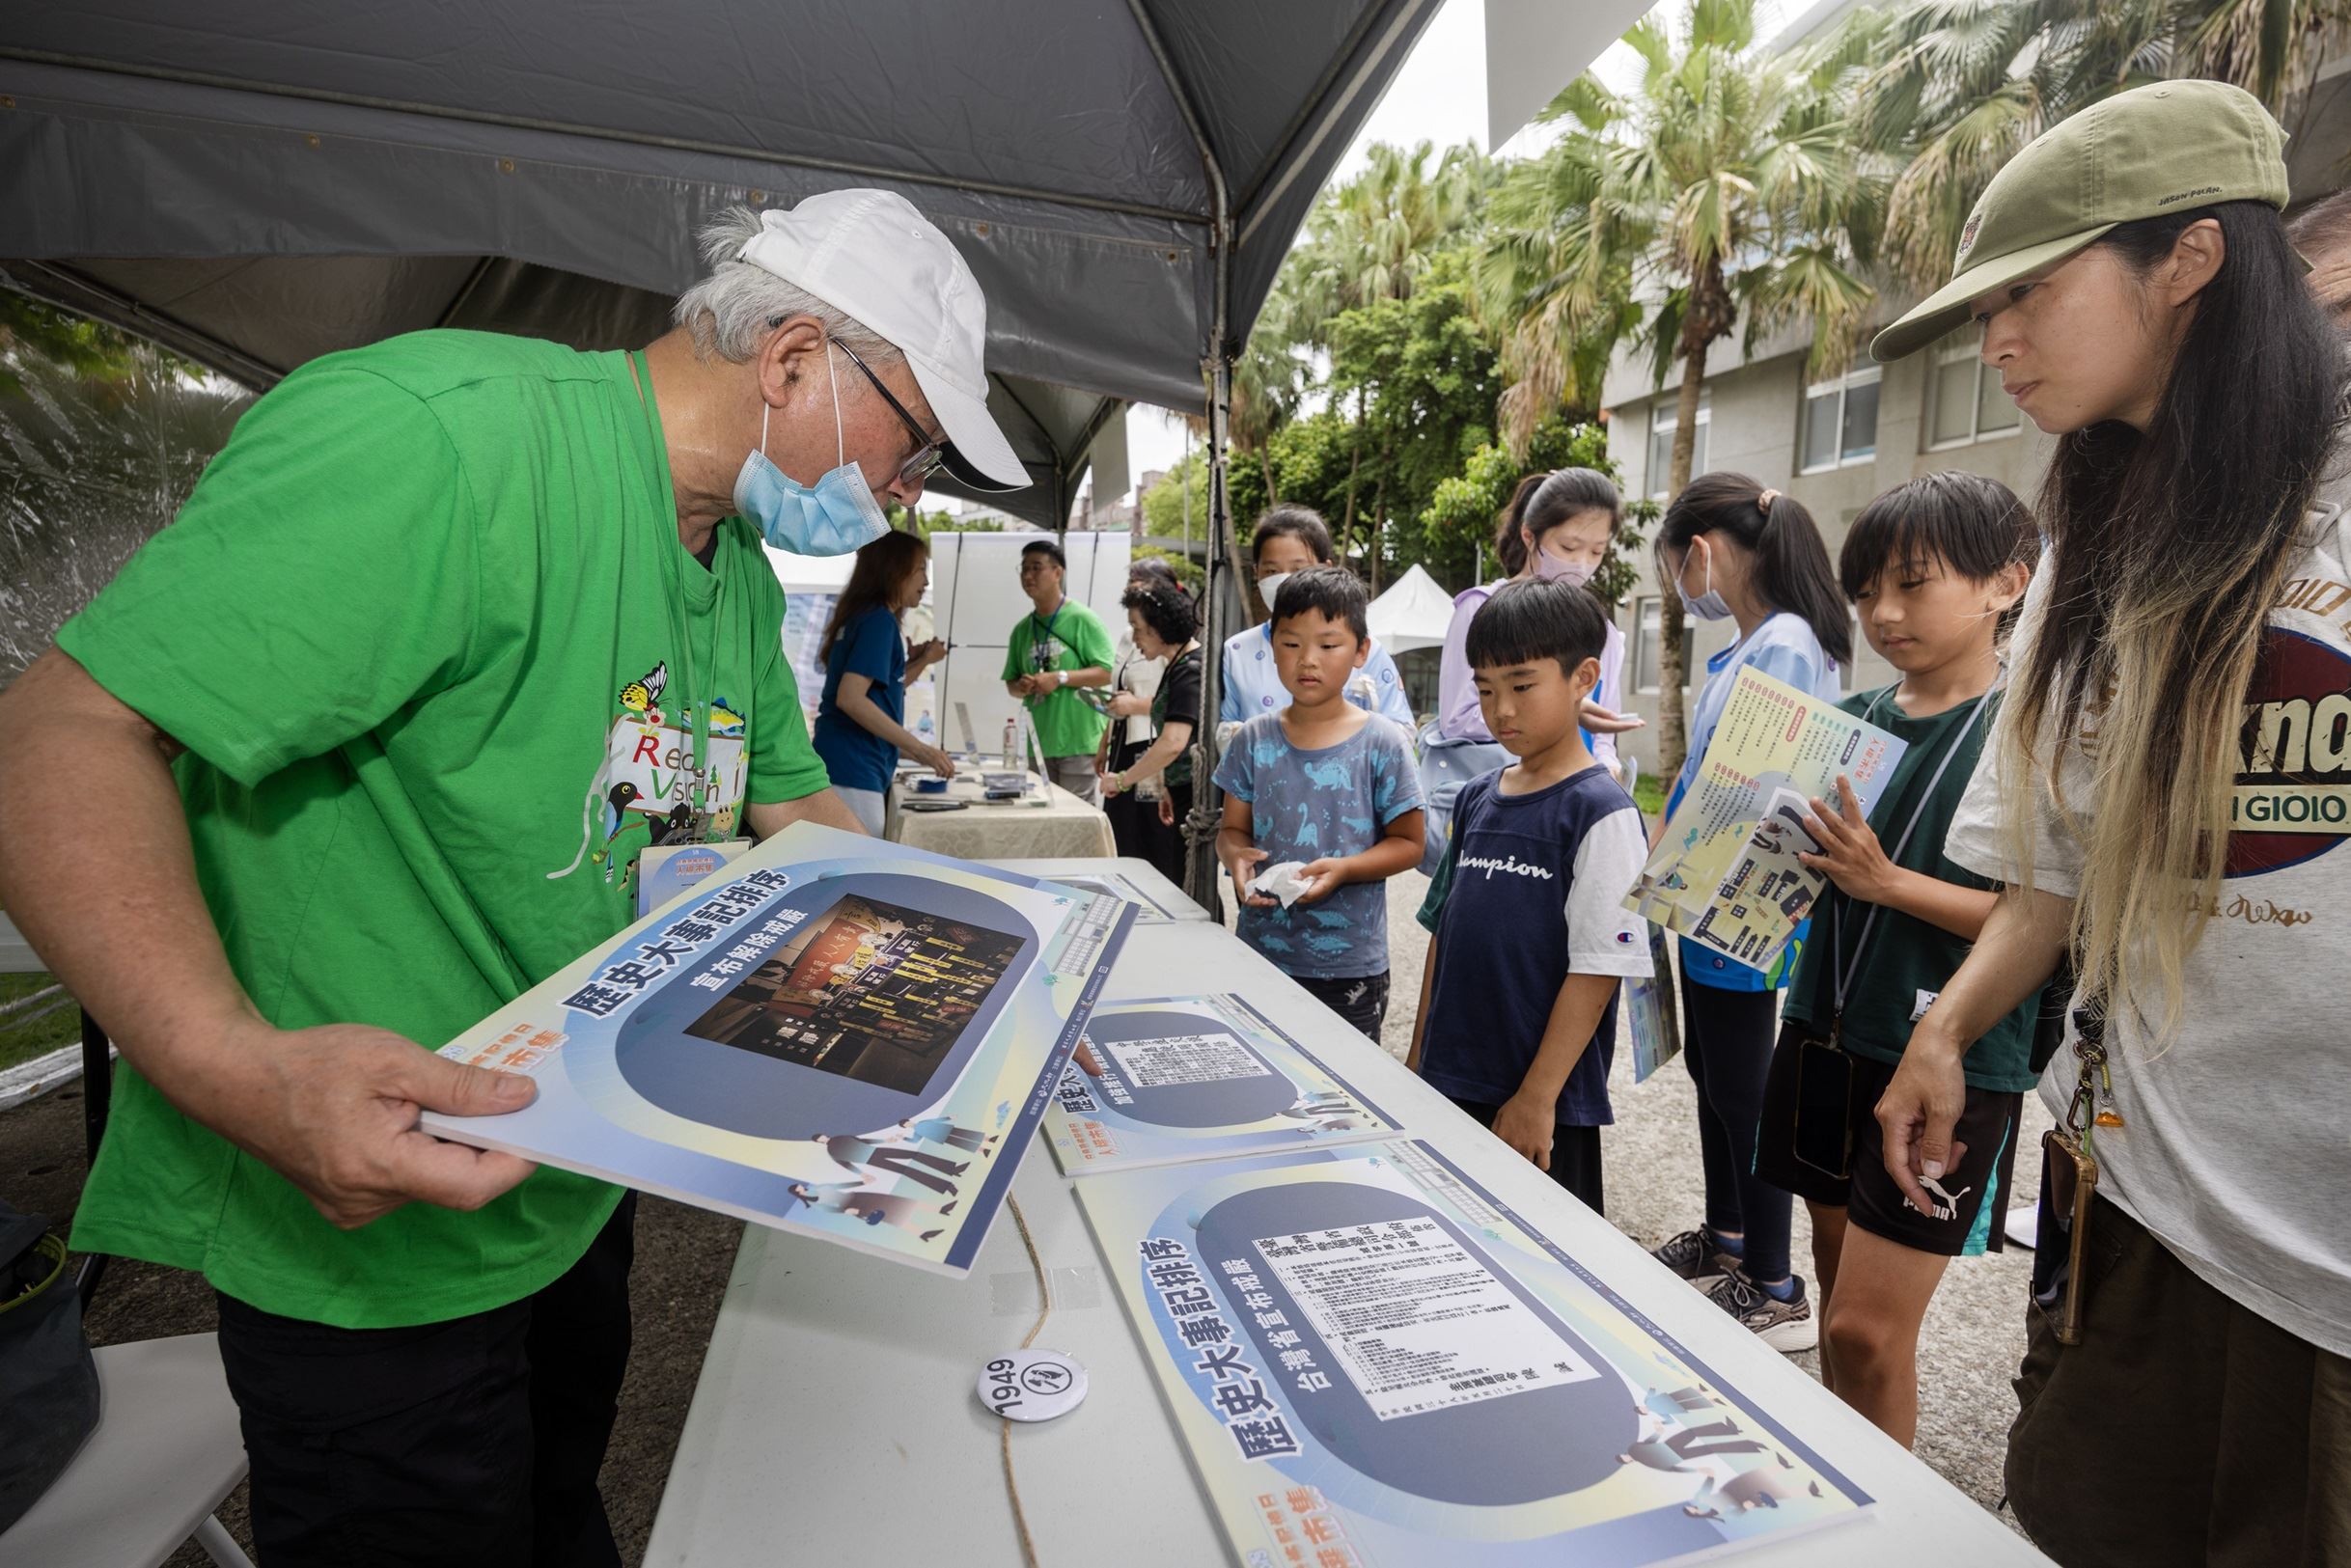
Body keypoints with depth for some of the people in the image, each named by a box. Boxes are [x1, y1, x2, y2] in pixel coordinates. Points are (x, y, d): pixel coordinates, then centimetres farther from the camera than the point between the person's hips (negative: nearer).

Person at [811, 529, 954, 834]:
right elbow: (851, 698, -21)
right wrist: (920, 748, -22)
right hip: (851, 772, -9)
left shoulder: (865, 616, 17)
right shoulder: (879, 620, -10)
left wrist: (921, 661, 14)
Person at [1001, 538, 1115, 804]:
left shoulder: (1082, 619, -4)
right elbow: (1011, 683, 20)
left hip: (1078, 741, -6)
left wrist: (1060, 678, -18)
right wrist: (1021, 687, -4)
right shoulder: (1022, 629, 14)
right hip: (1038, 743, 6)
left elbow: (1106, 673, -9)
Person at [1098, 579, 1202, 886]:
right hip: (1180, 794, 9)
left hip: (1193, 800, -9)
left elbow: (1172, 744, -26)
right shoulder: (1178, 666, 15)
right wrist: (1168, 788, 23)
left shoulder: (1191, 670, -16)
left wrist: (1121, 780, -16)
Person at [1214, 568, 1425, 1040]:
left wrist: (1344, 869, -19)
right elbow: (1232, 828, 7)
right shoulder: (1255, 739, 2)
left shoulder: (1382, 744, -7)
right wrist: (1236, 855, -15)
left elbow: (1407, 843, -3)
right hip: (1260, 952, 3)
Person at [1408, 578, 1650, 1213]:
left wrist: (1537, 1097, -15)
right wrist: (1419, 1058, 13)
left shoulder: (1602, 813, -13)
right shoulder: (1477, 800, 7)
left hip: (1540, 1102, -6)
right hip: (1448, 1086, 6)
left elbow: (1597, 968, -15)